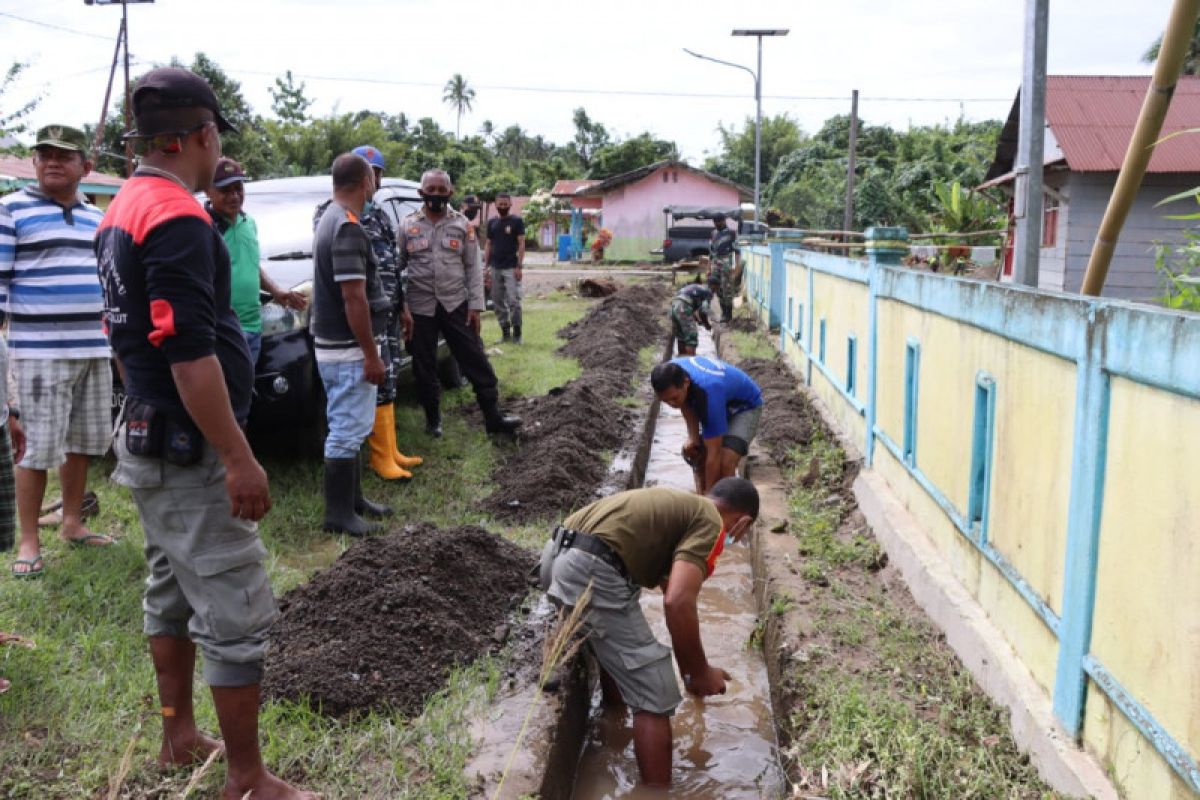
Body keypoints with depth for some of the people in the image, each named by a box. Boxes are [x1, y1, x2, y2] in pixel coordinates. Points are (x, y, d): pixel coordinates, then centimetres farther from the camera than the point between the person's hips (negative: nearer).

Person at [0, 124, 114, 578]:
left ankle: (72, 524, 26)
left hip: (94, 349, 6)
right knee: (39, 447, -4)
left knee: (82, 442, 12)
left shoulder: (97, 217, 15)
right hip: (40, 351, -6)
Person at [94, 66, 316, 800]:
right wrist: (239, 458, -22)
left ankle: (180, 736, 33)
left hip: (147, 437, 11)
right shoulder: (177, 218, -20)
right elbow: (190, 354, -25)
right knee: (237, 616, -3)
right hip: (191, 450, -11)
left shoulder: (124, 209, 11)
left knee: (171, 594, 19)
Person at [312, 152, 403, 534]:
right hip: (347, 347, -11)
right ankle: (339, 512, 5)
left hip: (335, 344, 11)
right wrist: (372, 355, -20)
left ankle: (353, 500, 27)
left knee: (350, 427, 17)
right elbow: (353, 298, -24)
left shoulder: (332, 219, 13)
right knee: (347, 429, -3)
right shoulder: (348, 227, -20)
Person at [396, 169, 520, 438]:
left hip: (456, 304, 0)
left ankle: (493, 417, 4)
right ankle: (433, 417, 24)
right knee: (424, 366, 8)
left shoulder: (462, 225, 4)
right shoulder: (407, 225, 3)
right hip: (421, 306, 1)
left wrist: (475, 305, -4)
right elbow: (397, 265, 8)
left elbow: (473, 267, 3)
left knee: (475, 360, -1)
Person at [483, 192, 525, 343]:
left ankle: (517, 333, -2)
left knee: (513, 301, -9)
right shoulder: (492, 223, 13)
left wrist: (519, 266, -11)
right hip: (495, 268, 5)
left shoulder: (517, 221, 0)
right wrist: (486, 265, 8)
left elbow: (521, 244, -4)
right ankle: (505, 332, 15)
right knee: (498, 302, 7)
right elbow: (488, 245, 16)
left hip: (511, 268, -5)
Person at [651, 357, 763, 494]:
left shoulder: (708, 391, -43)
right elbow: (687, 404, -1)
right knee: (695, 453, -1)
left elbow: (714, 454, -36)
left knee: (725, 463, -26)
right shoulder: (671, 374, -24)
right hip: (721, 404, 8)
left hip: (745, 406, -8)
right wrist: (692, 437, -15)